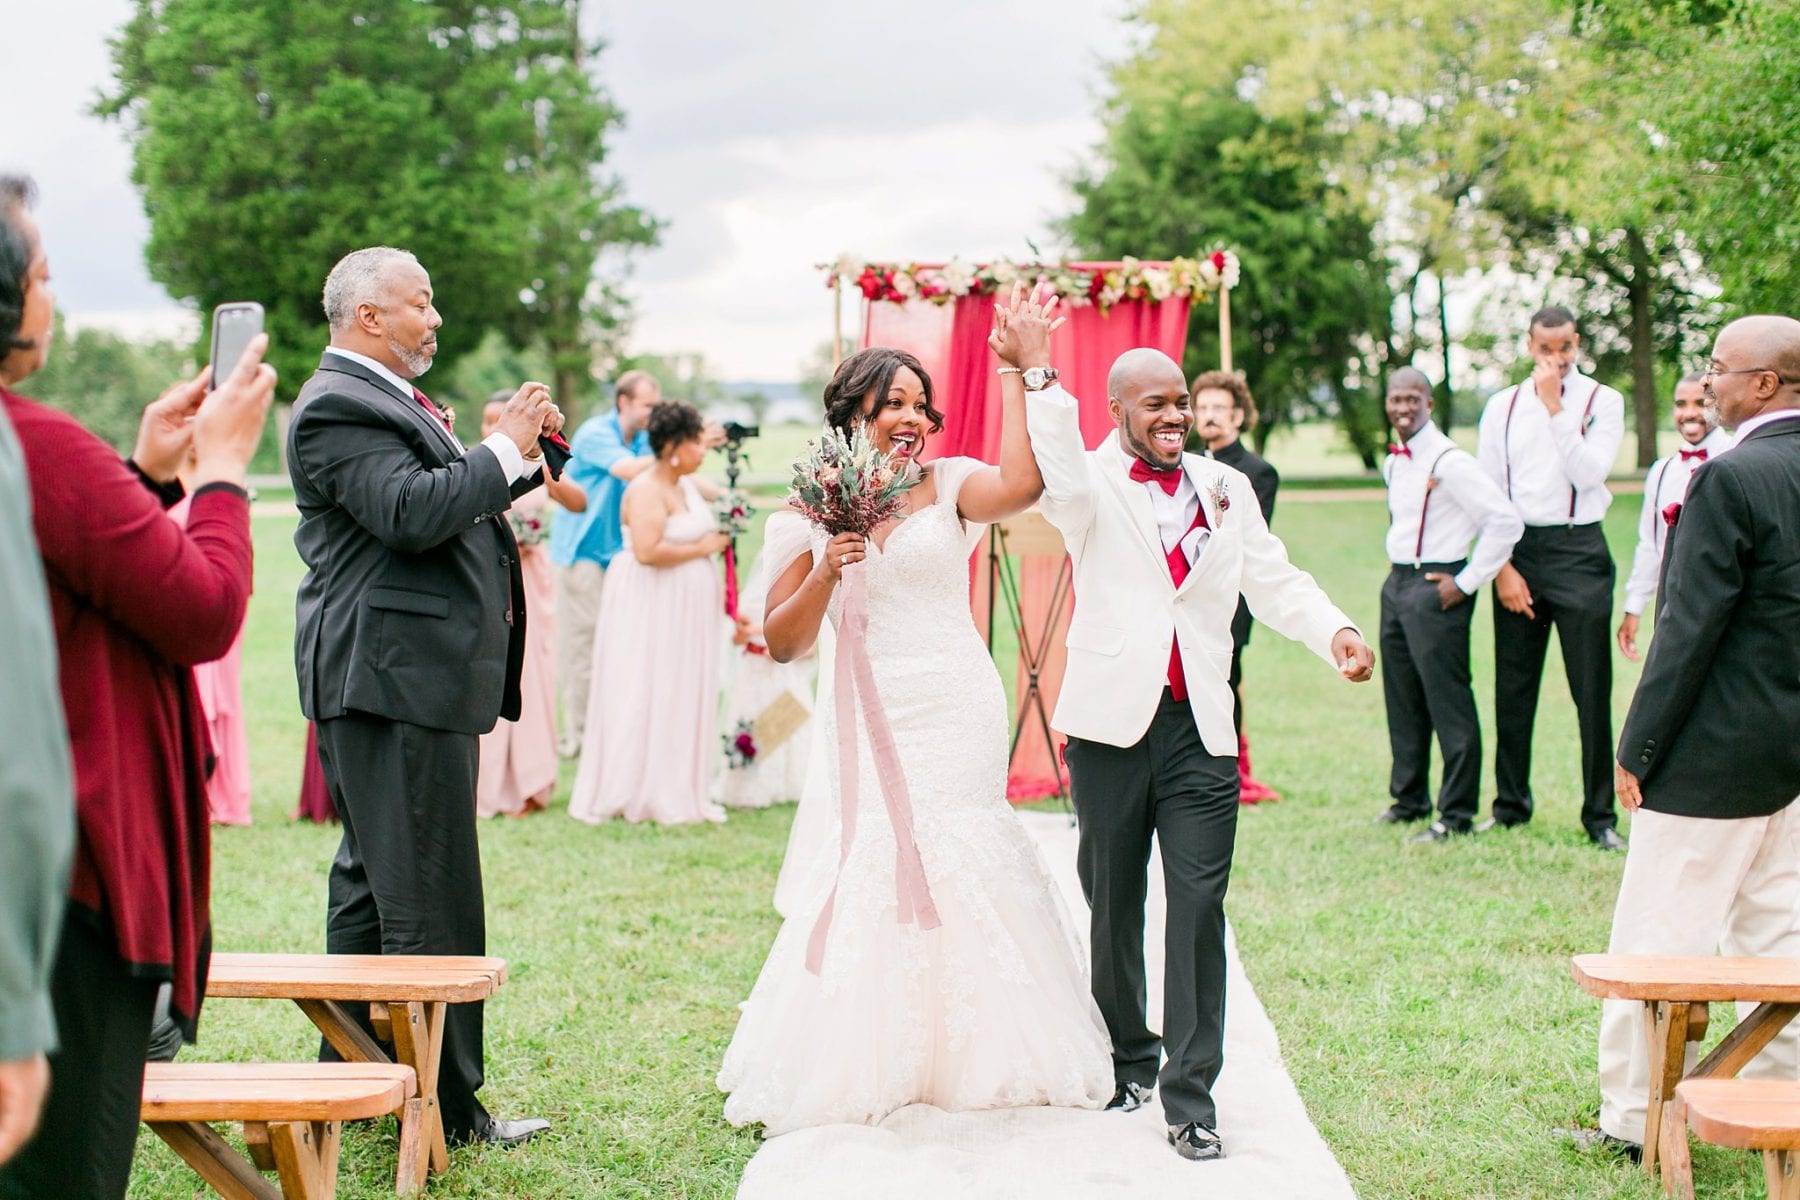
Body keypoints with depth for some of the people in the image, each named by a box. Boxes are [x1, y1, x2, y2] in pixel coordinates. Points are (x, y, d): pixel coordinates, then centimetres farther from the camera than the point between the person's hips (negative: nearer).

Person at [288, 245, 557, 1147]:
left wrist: (523, 447, 9)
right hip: (393, 677, -11)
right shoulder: (337, 407, -14)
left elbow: (457, 499, 24)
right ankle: (449, 1107, -1)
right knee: (429, 900, -7)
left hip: (411, 679, 12)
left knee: (374, 884, 17)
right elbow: (414, 510, -26)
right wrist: (506, 446, -15)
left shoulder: (387, 399, 20)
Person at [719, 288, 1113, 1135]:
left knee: (962, 866, 3)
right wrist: (824, 572, -16)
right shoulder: (810, 516, 3)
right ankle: (862, 1063, 17)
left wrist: (1019, 371, -17)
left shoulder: (949, 487, 2)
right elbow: (781, 644, 1)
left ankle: (976, 1056, 20)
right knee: (876, 869, 1)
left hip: (959, 713, 0)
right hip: (872, 719, 0)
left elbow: (1020, 483, -21)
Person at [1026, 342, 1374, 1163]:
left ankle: (1191, 1096, 1)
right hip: (1112, 723, -2)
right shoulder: (1094, 486, 0)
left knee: (1199, 906, -4)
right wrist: (1040, 376, -33)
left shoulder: (1226, 488, 13)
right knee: (1112, 904, 10)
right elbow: (1062, 483, -24)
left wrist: (1333, 631, -9)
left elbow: (1275, 580, 9)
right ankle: (1127, 1058, 29)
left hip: (1201, 727, 2)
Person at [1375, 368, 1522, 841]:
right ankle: (1409, 799, 28)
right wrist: (1400, 576, 16)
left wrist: (1466, 583, -15)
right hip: (1397, 584, 9)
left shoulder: (1448, 461, -15)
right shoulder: (1393, 462, 11)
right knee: (1403, 700, 15)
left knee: (1447, 701, -5)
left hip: (1435, 589, -9)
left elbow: (1505, 521, -19)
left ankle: (1456, 814, 2)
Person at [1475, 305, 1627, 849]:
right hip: (1516, 552, 3)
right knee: (1513, 689, 8)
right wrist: (1502, 567, -1)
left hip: (1578, 550, -3)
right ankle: (1510, 804, 21)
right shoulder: (1503, 406, 8)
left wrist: (1554, 406, -15)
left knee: (1592, 691, -2)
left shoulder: (1601, 401, 1)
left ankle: (1600, 814, 6)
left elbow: (1587, 473, -13)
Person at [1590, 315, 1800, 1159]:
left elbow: (1691, 628, -19)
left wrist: (1636, 750, -12)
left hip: (1717, 754, -9)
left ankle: (1636, 1116, 7)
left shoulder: (1732, 479, -18)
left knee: (1658, 938, 1)